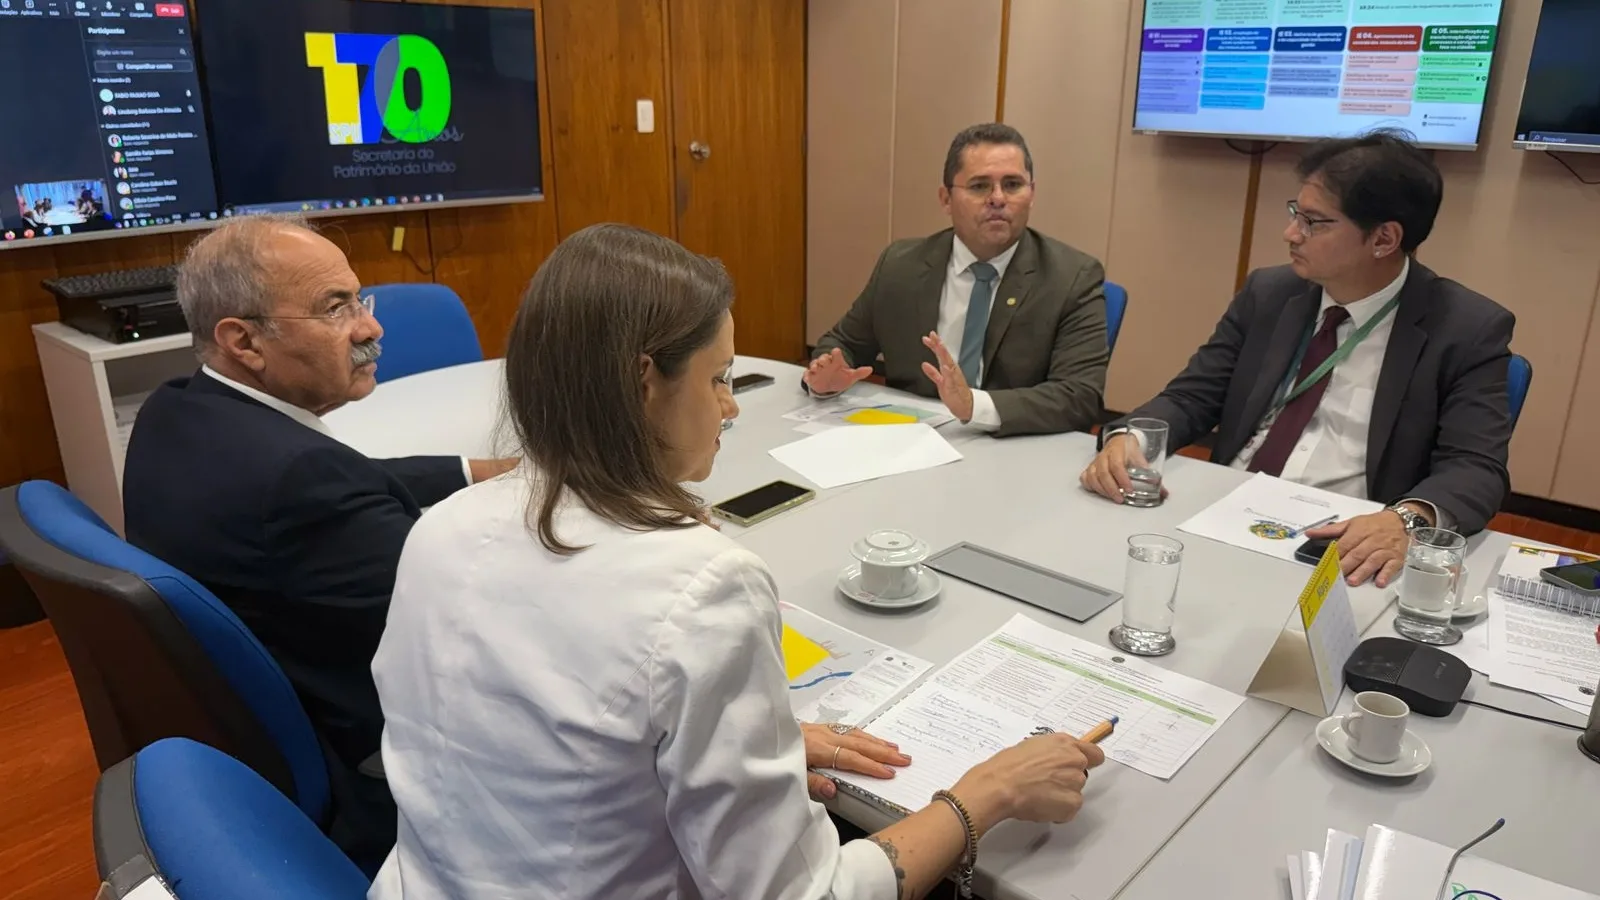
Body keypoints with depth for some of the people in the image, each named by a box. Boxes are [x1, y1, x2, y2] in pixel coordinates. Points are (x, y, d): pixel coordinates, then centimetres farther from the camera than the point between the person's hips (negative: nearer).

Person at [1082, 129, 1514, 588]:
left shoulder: (1469, 330, -3)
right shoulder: (1269, 292, 7)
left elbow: (1476, 467, -10)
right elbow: (1192, 397, 6)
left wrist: (1409, 519, -33)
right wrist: (1126, 437, -16)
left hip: (1338, 544, -1)